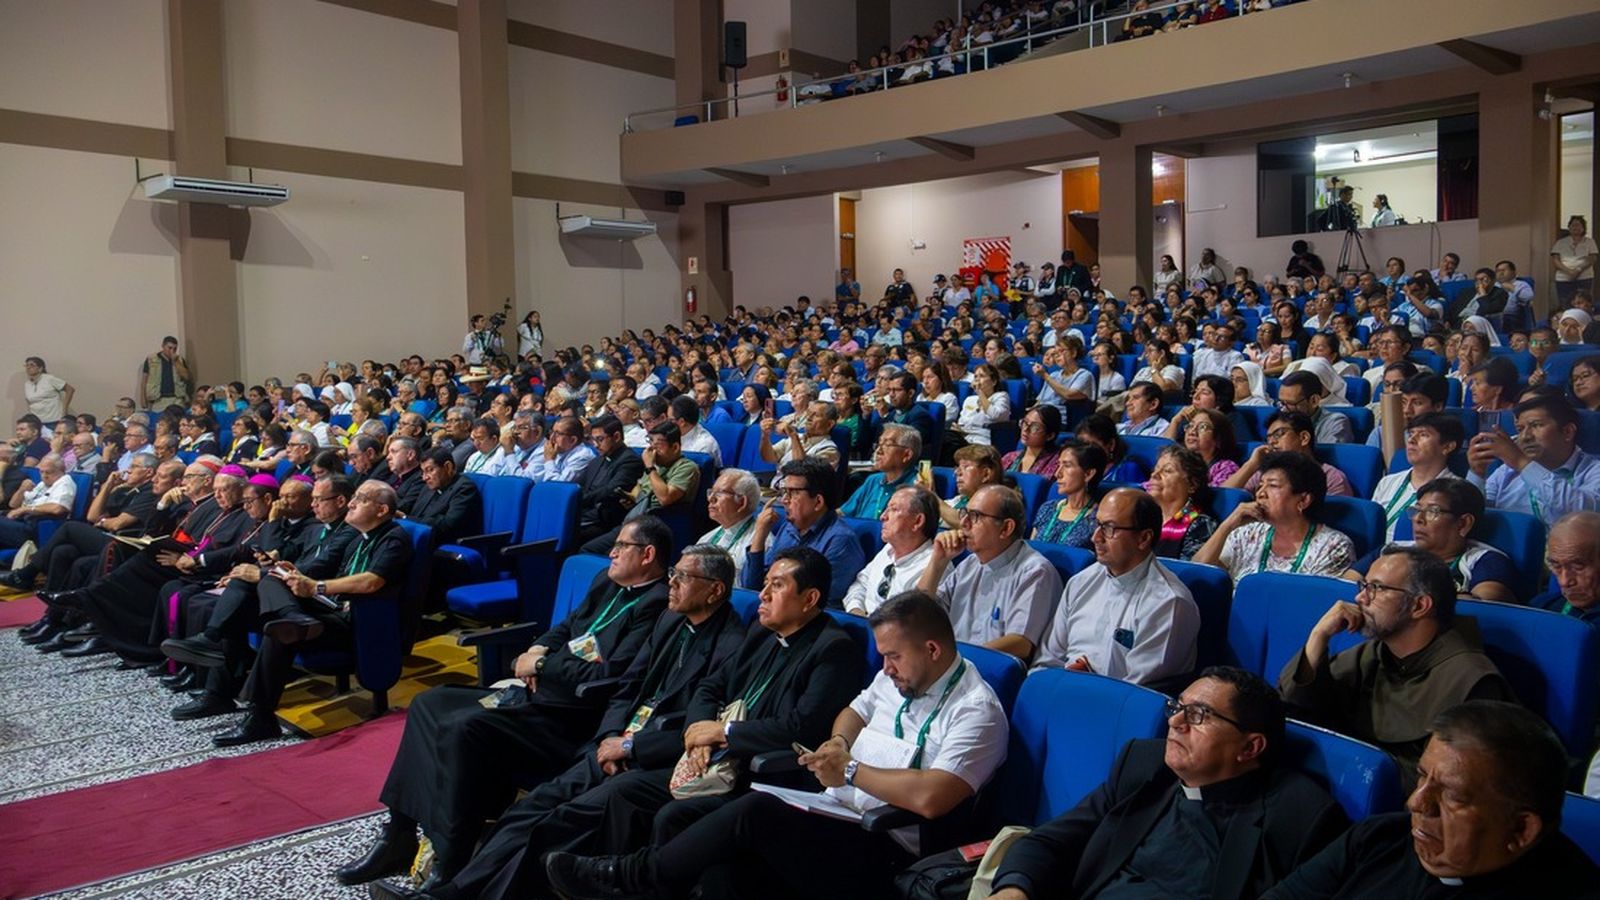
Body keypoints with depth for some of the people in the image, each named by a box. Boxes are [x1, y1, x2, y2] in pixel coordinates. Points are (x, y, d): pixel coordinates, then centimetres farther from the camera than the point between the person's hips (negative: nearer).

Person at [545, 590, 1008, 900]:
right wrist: (838, 745, 6)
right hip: (836, 821, 8)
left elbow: (930, 798, -26)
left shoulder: (977, 710, -13)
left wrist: (852, 771, -14)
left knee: (755, 810, -25)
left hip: (882, 852, -8)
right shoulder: (898, 676, 13)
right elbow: (853, 712, 29)